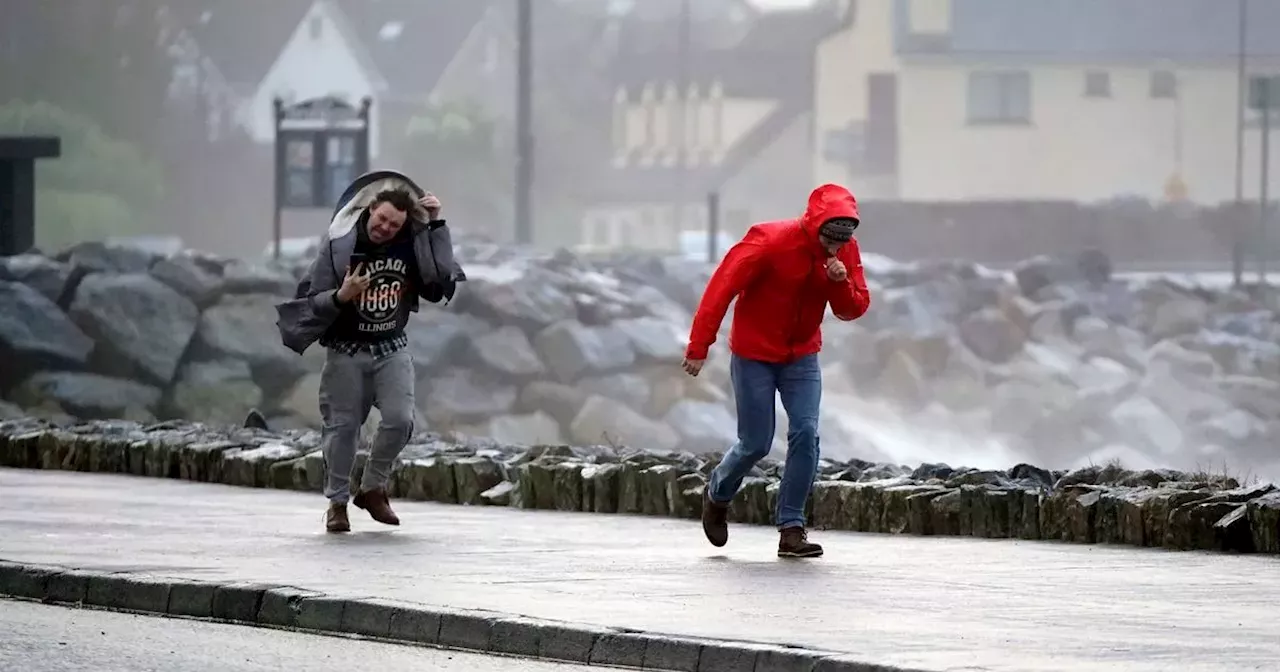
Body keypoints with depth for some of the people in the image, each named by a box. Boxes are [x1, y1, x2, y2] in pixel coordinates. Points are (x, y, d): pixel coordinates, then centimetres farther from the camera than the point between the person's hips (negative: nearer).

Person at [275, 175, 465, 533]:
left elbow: (443, 281, -13)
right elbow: (311, 300, -10)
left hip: (392, 349, 2)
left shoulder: (412, 245, -5)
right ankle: (337, 501, 18)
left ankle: (372, 489, 8)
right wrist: (341, 297, -31)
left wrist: (437, 226, -15)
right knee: (342, 426, 2)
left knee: (400, 419, -13)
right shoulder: (339, 244, -13)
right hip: (346, 351, -2)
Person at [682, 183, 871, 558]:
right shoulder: (770, 242, -23)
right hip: (753, 355, -4)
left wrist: (842, 284, -25)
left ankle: (791, 528, -6)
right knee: (756, 444, -1)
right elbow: (722, 287, -21)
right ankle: (717, 497, 31)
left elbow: (853, 310, -2)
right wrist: (699, 346, -22)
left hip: (802, 356, 4)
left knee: (806, 434, -12)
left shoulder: (846, 252, -7)